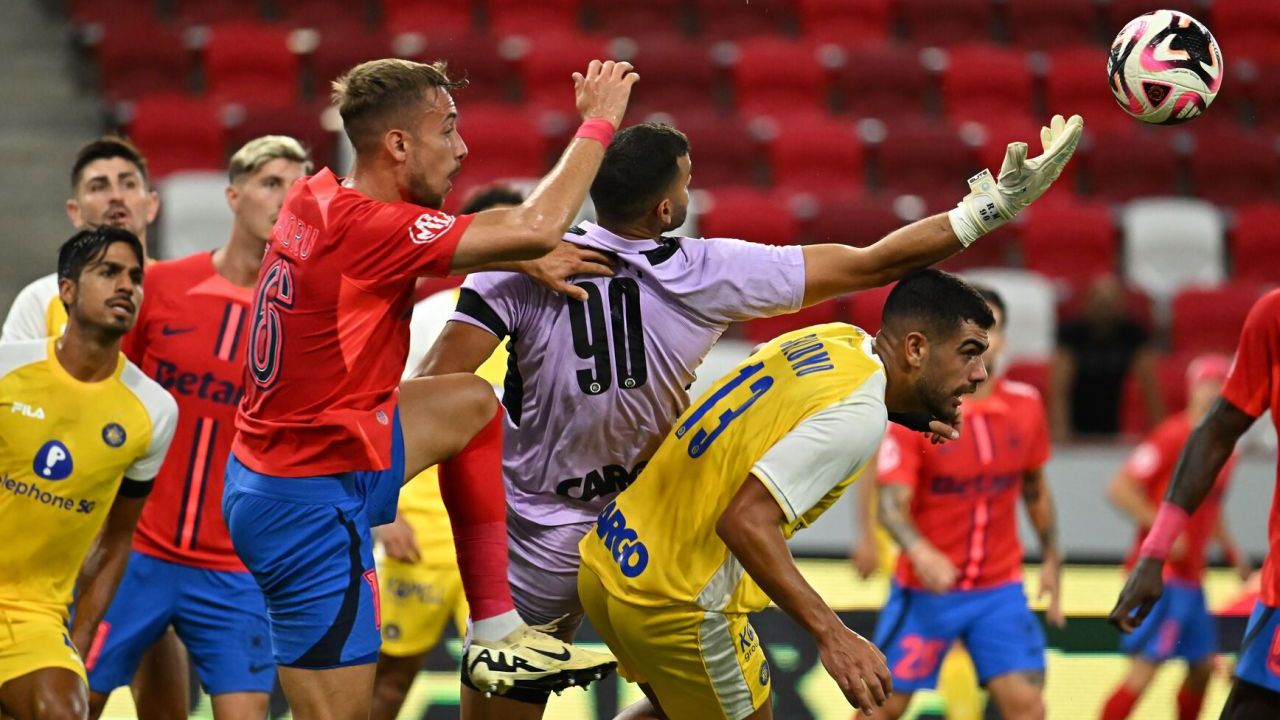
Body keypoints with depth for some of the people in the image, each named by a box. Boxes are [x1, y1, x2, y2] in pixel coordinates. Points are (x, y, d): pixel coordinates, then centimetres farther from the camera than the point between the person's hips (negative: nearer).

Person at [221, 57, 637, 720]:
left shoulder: (316, 201, 2)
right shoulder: (364, 227, -23)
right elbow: (536, 226, -24)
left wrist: (526, 262, 15)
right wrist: (597, 123, -10)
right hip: (311, 508, -10)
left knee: (471, 404, 24)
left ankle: (495, 631, 23)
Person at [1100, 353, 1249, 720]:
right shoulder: (1173, 437, -13)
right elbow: (1120, 488, -18)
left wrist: (1231, 549, 16)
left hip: (1190, 576, 9)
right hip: (1160, 573, -9)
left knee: (1202, 666, 11)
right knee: (1145, 666, -14)